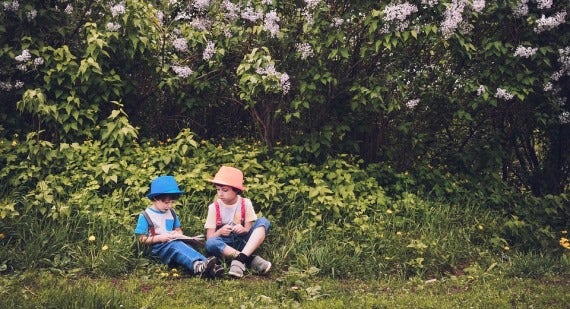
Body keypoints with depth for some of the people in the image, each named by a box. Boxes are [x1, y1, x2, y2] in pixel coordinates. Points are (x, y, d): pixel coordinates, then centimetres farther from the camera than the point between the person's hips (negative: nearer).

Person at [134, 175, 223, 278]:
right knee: (175, 246, -36)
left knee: (185, 246, -29)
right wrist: (159, 238, -14)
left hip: (173, 242, 6)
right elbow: (141, 239, -4)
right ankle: (197, 265, -65)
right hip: (157, 248, -6)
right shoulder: (145, 216, -1)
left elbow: (178, 229, 27)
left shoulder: (171, 213, 18)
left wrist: (178, 234, 3)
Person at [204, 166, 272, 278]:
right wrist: (220, 232, -25)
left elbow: (249, 229, -1)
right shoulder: (214, 207, -1)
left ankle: (240, 259, -38)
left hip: (244, 242, 1)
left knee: (263, 222, -23)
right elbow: (209, 237, -3)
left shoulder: (245, 204, 1)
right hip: (224, 244, -1)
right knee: (210, 243, -36)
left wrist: (244, 230, -24)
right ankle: (250, 259, -36)